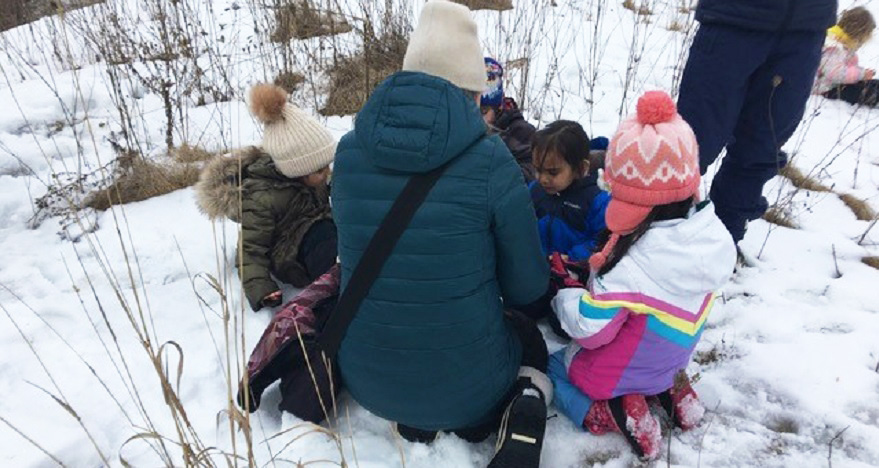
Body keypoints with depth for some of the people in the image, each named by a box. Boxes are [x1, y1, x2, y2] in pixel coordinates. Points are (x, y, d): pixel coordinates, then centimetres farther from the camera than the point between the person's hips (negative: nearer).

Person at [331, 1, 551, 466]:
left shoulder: (349, 151, -7)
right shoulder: (490, 161, -18)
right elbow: (527, 287, -7)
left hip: (366, 380, 4)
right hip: (465, 381, -3)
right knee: (528, 337, 30)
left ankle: (417, 419, 11)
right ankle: (521, 415, 0)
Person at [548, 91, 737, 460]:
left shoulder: (633, 261, -38)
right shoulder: (714, 234, -16)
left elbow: (589, 330, -29)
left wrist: (563, 294, -10)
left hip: (614, 374, -6)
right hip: (668, 360, 7)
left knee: (546, 368, 17)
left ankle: (610, 412, -3)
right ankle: (670, 390, 14)